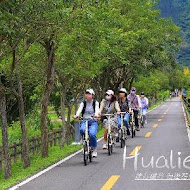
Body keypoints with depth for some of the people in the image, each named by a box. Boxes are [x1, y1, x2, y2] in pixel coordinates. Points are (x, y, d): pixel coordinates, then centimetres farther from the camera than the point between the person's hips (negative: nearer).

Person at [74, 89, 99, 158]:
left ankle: (94, 149, -5)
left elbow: (97, 109, -15)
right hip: (85, 121, 2)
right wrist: (76, 115, -31)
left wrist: (96, 114, -39)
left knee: (92, 134, -27)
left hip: (93, 121, -2)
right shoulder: (83, 103, 9)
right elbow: (80, 109, -10)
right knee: (82, 130, -32)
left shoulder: (95, 103, 5)